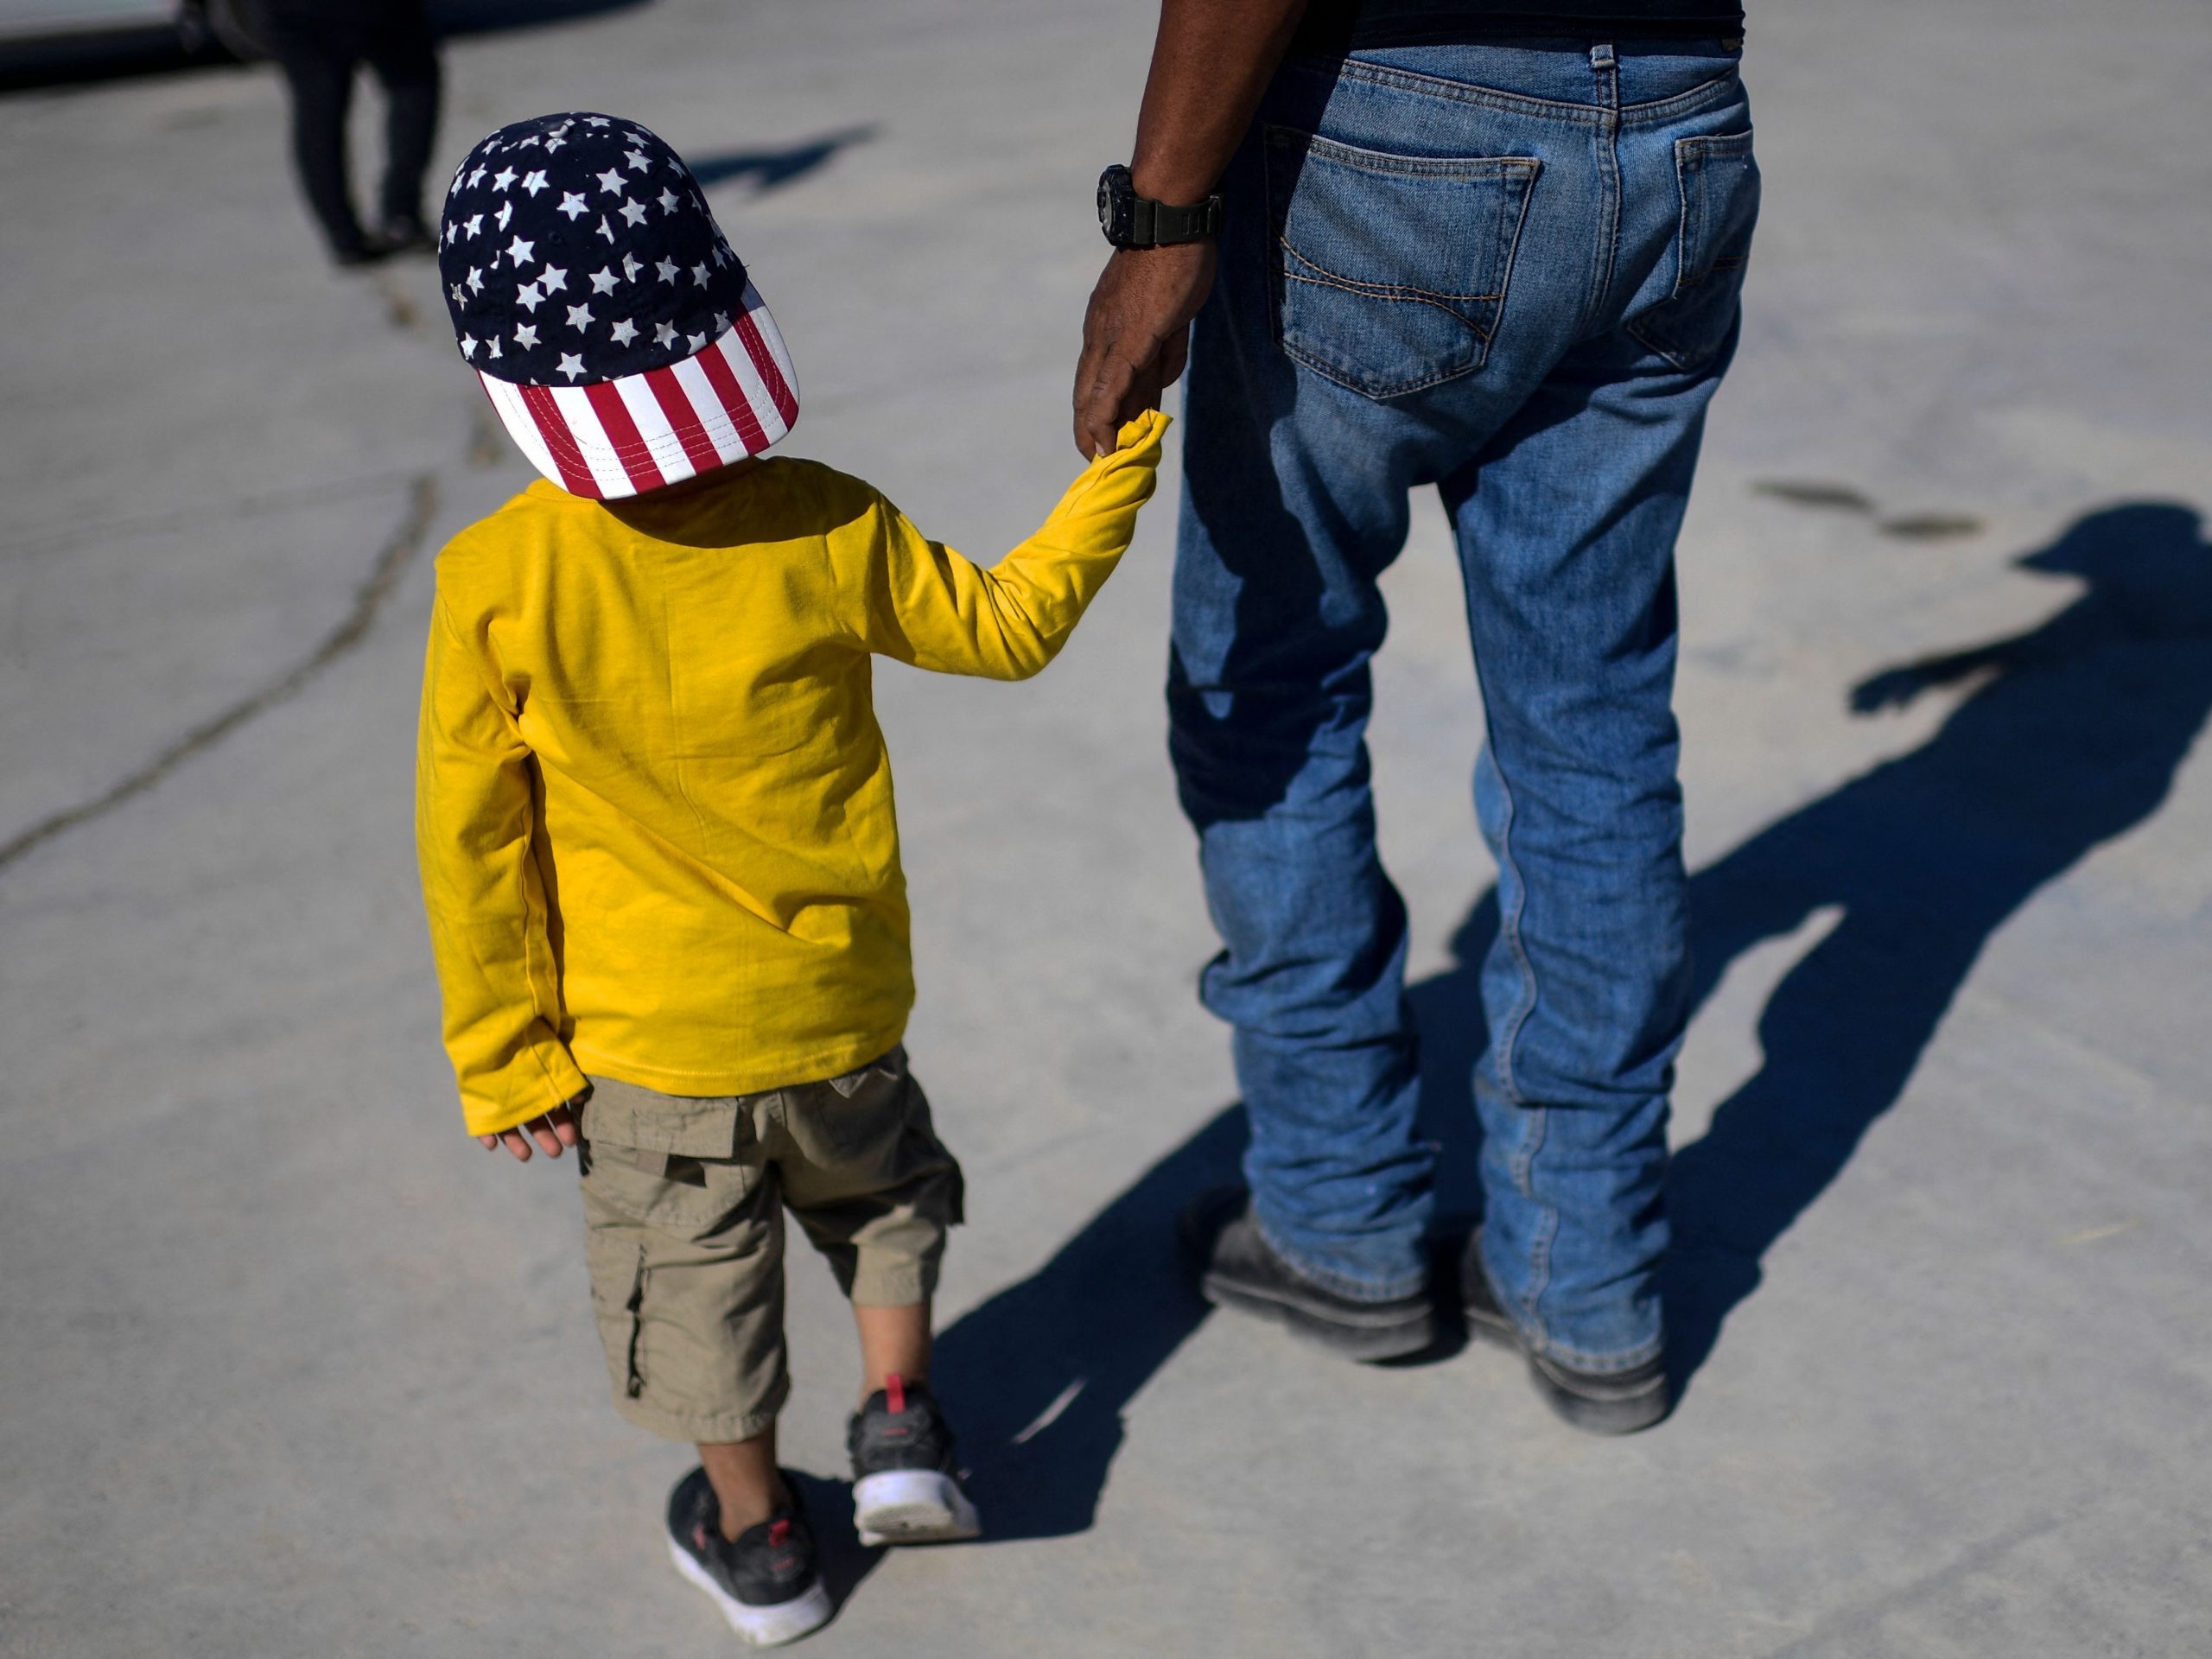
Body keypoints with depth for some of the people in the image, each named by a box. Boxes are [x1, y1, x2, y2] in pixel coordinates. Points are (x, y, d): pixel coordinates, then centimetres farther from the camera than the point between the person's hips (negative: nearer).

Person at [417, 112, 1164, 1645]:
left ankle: (757, 1536, 34)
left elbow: (472, 843, -12)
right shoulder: (828, 529, -17)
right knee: (883, 1188, 31)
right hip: (842, 1010, 1)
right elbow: (1007, 626, -1)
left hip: (643, 1042, -1)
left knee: (694, 1274, 19)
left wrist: (502, 1058, 0)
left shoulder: (495, 585, -19)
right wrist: (1114, 480, 12)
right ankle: (902, 1420, 26)